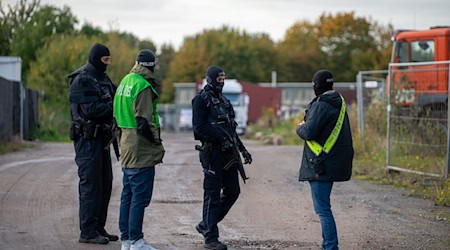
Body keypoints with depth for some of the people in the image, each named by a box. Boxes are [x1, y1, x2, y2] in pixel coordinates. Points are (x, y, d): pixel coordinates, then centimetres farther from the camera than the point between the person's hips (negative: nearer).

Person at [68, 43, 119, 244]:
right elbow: (91, 109, -21)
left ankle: (98, 228, 20)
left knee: (105, 184, 12)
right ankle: (88, 232, -4)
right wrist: (115, 105, -21)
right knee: (90, 184, -8)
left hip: (101, 139, 10)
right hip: (88, 139, -10)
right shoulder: (82, 80, -13)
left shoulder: (102, 79, 16)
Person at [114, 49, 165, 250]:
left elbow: (117, 116, 19)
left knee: (128, 195, 13)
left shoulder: (125, 81, 13)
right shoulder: (142, 86, -16)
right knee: (140, 196, -6)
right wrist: (158, 144, -9)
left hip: (127, 150, 9)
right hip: (141, 151, -9)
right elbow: (144, 122, -20)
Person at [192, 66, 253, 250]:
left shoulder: (223, 100, 18)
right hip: (212, 153, -8)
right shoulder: (202, 99, -7)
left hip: (228, 153, 8)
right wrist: (221, 138, -21)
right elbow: (199, 127, -17)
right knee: (212, 196, -4)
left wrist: (242, 149, 17)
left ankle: (206, 225, 23)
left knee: (232, 192, 10)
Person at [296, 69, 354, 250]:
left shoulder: (322, 105, -17)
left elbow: (309, 132, -21)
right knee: (323, 206, 20)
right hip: (333, 161, 10)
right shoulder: (338, 102, 14)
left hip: (322, 164, -10)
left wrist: (300, 128, -1)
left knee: (322, 208, -9)